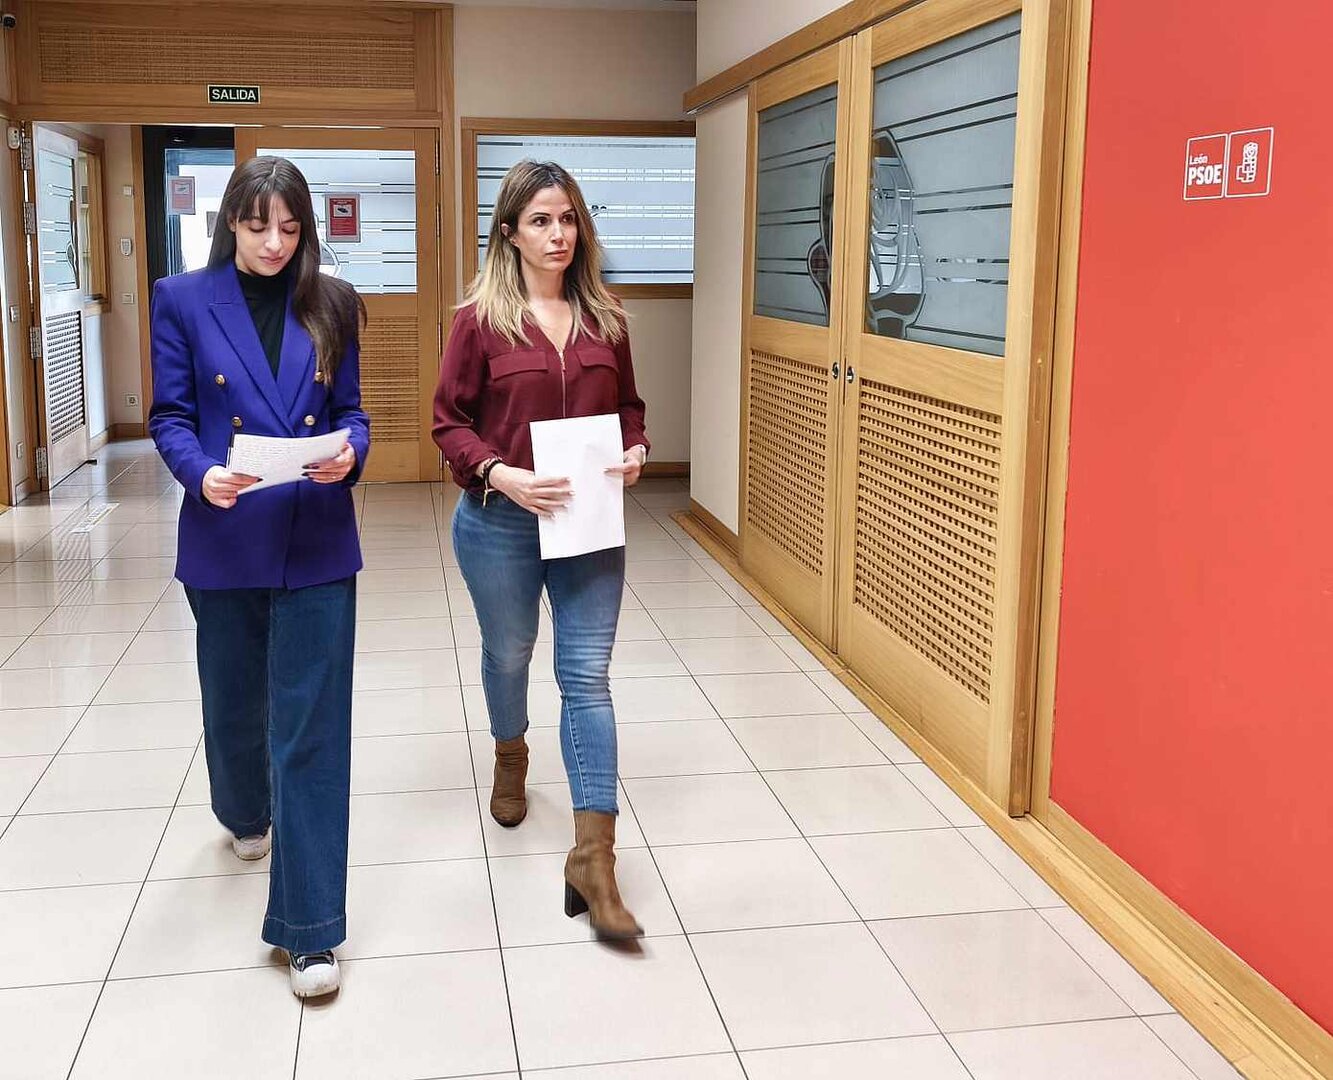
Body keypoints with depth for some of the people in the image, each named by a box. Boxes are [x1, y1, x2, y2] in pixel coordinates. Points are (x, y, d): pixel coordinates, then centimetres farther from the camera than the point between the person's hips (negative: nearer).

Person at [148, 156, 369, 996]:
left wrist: (350, 454, -15)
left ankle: (311, 928, 2)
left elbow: (350, 409, 7)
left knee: (312, 726, -4)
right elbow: (170, 416, 0)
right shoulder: (184, 300, 0)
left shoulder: (330, 303, 4)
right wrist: (202, 474, -19)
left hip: (317, 541, 0)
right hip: (225, 540, 1)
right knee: (236, 701, 19)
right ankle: (246, 815, 52)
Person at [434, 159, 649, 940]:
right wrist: (501, 474, -20)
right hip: (500, 522, -1)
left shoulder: (605, 318, 3)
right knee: (509, 655, 18)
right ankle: (511, 758, 51)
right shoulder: (482, 319, -7)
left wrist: (637, 450, -7)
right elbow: (449, 421, -5)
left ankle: (594, 858, -1)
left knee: (588, 676, -3)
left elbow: (628, 405, 13)